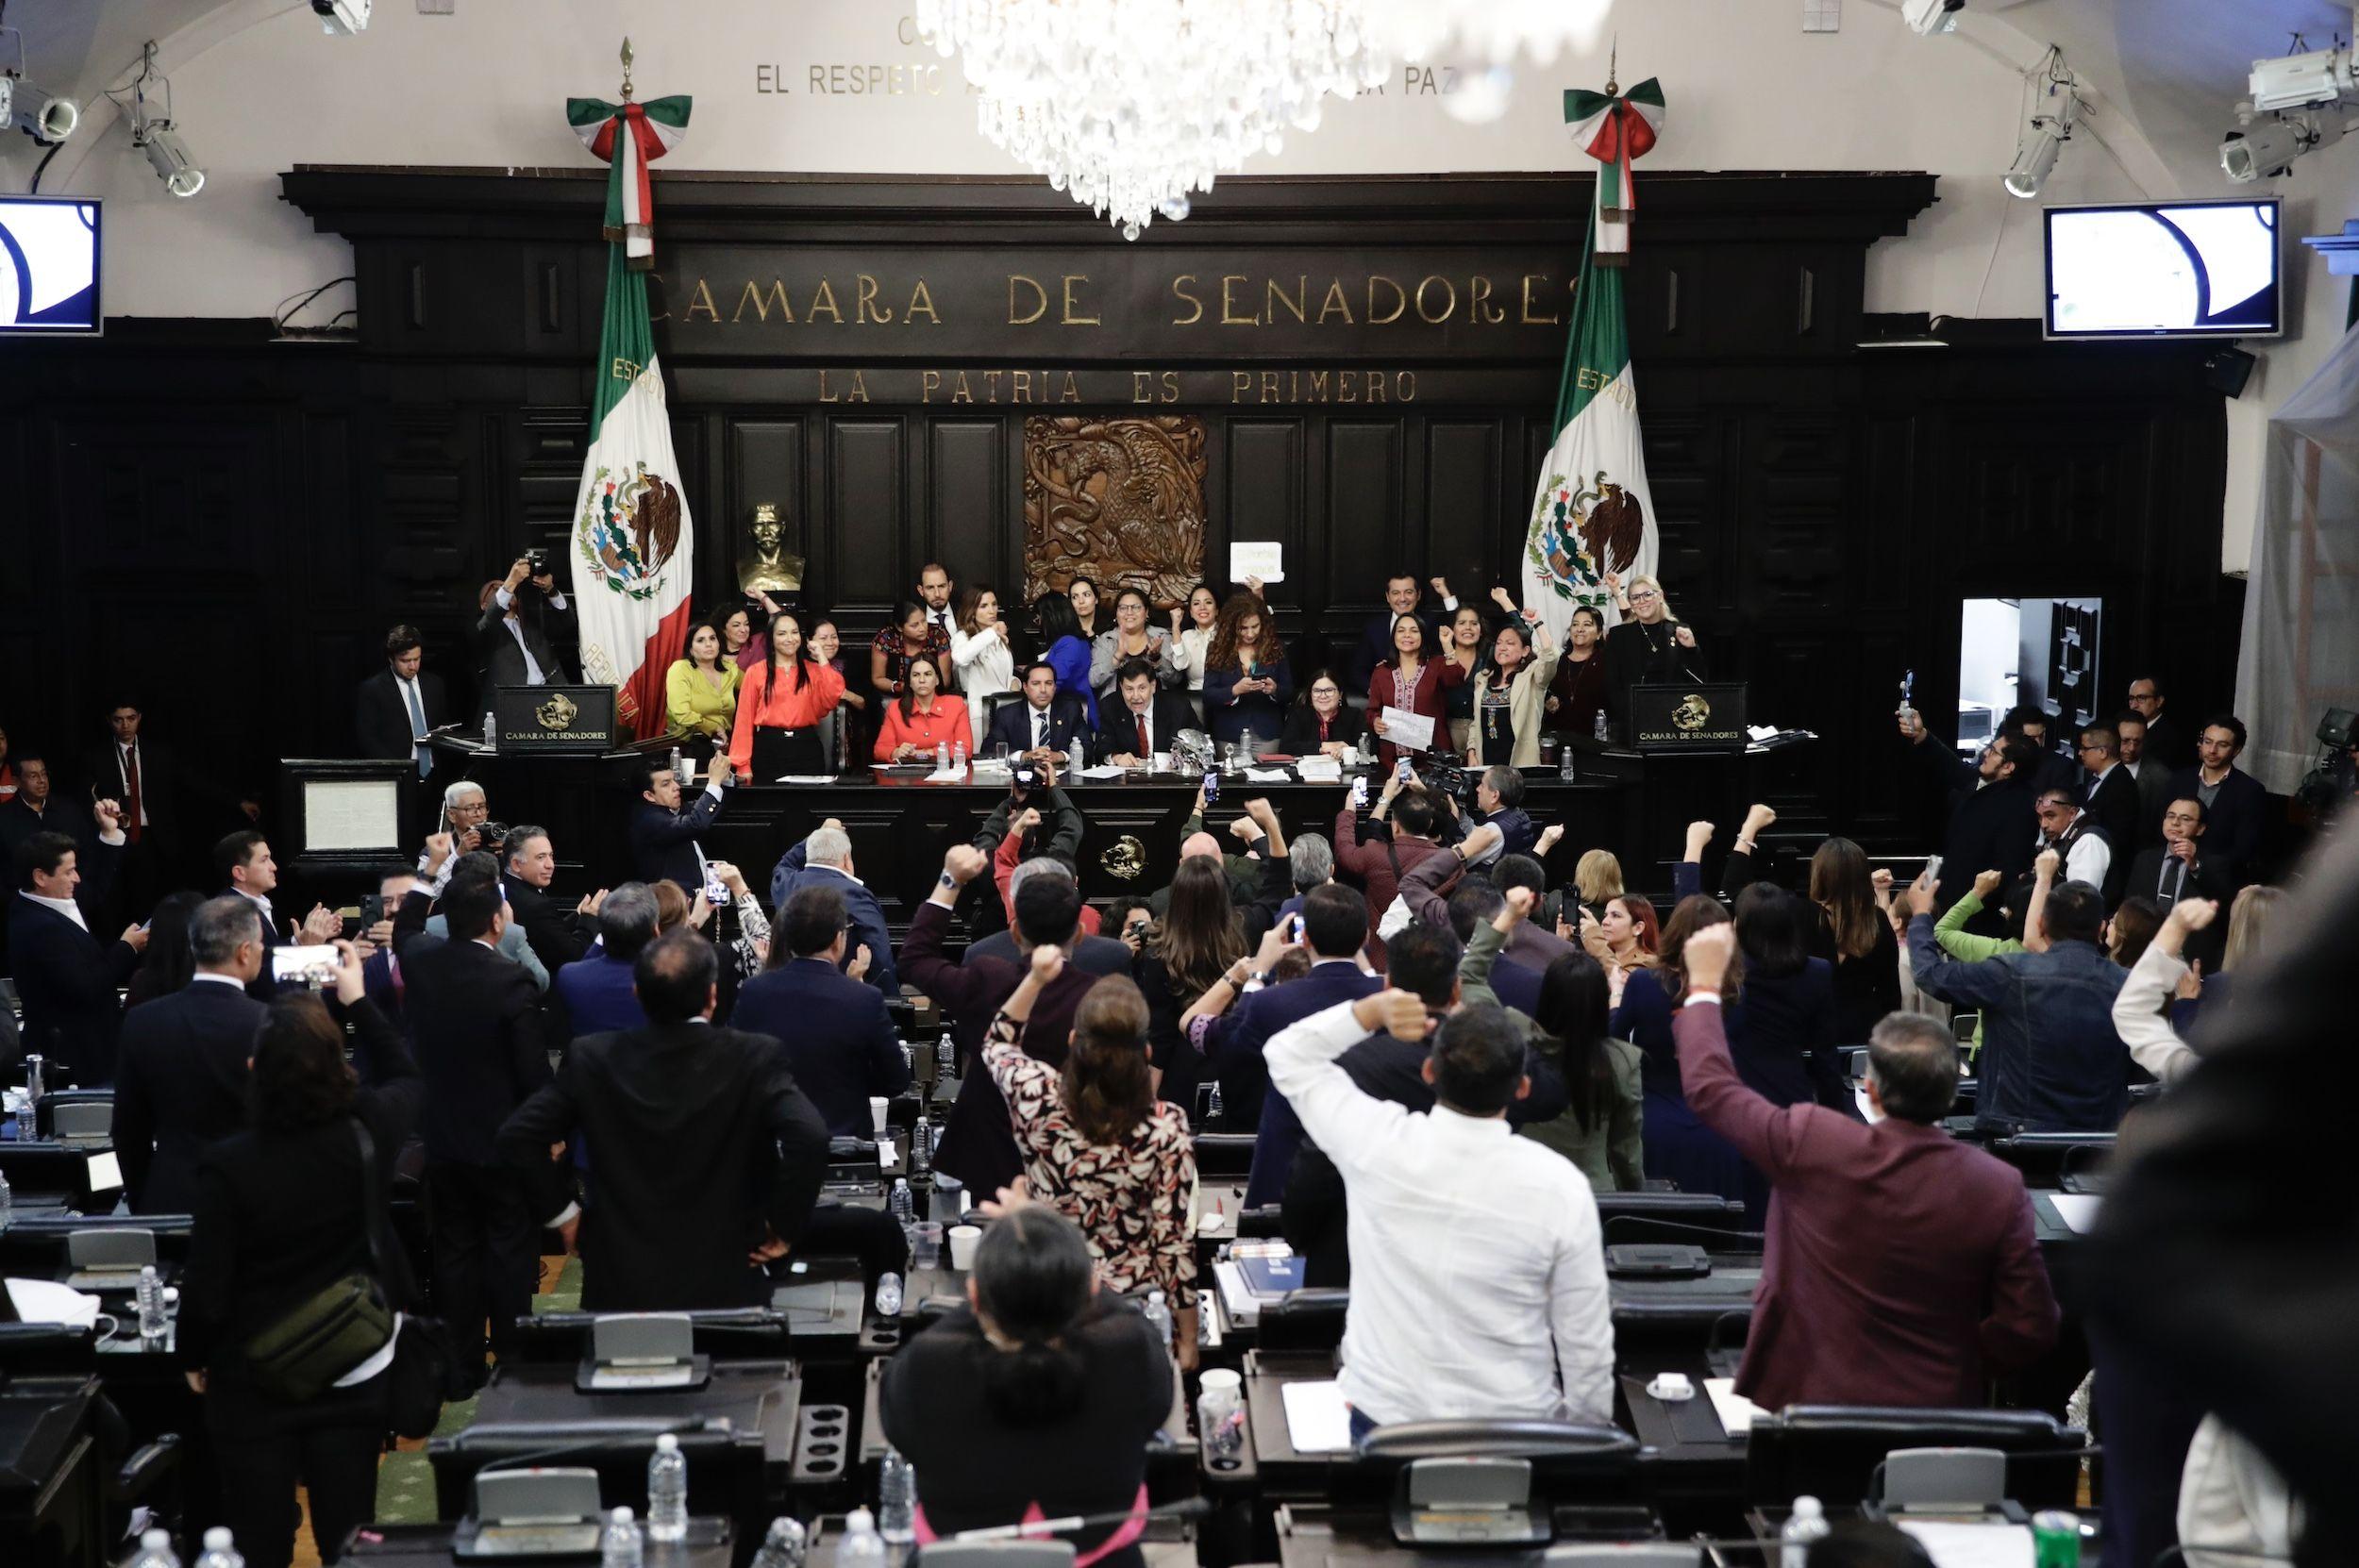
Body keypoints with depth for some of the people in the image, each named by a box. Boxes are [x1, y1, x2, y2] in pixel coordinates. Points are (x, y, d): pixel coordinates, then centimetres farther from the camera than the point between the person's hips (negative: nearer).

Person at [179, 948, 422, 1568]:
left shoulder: (227, 1164, -21)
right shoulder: (368, 1132, -14)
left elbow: (205, 1289, -12)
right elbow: (407, 1079, 11)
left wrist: (193, 1357, 7)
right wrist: (357, 1001, 16)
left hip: (252, 1382, -2)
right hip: (354, 1376, 2)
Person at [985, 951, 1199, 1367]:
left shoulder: (1036, 1096, -19)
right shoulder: (1166, 1127, -24)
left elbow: (996, 1045, 6)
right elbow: (1175, 1240, -15)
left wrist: (1035, 979, 2)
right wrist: (1188, 1340, -4)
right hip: (1134, 1304, -1)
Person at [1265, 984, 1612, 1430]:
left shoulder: (1378, 1145, -17)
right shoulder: (1561, 1188, -19)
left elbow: (1289, 1055, 0)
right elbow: (1585, 1337, -10)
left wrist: (1374, 1008, -13)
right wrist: (1595, 1434, 6)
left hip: (1385, 1414, 1)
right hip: (1516, 1424, -1)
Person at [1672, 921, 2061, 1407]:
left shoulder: (1811, 1144, -15)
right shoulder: (2001, 1189, -12)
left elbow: (1710, 1088, 1)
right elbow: (2032, 1328, -6)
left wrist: (1704, 984, 13)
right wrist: (1959, 1368, 11)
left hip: (1806, 1398, -1)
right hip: (1938, 1407, 2)